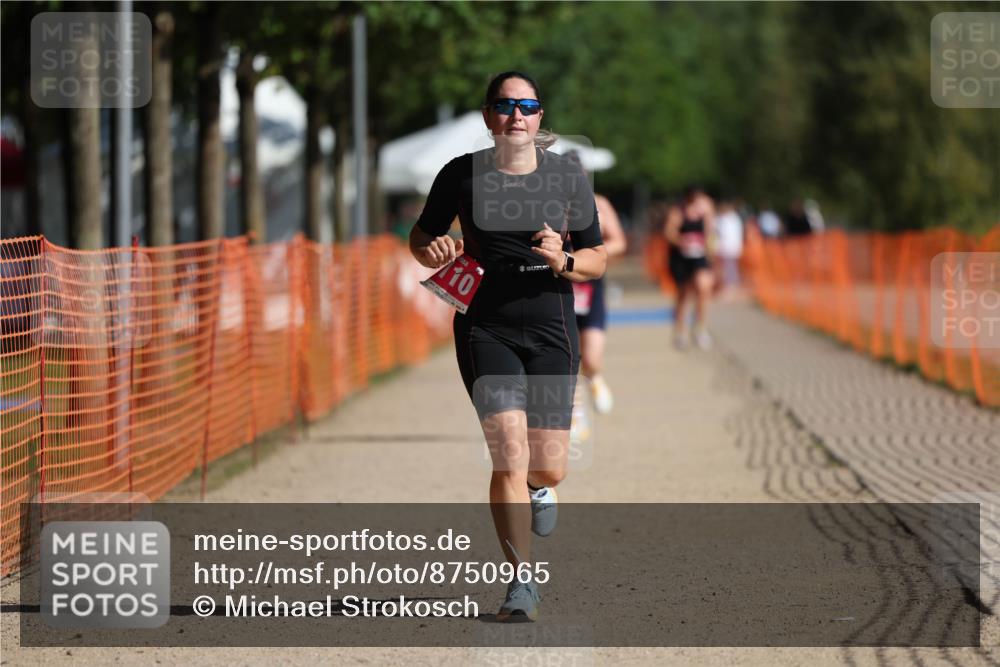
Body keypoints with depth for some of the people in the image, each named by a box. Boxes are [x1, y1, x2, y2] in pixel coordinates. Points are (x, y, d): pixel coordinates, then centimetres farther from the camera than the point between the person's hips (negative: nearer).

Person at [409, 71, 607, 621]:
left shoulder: (568, 179, 2)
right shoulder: (462, 175, 0)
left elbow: (598, 260, 9)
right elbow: (421, 235, 12)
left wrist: (563, 262, -13)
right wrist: (432, 250, -11)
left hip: (551, 329, 2)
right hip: (485, 328, -1)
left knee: (548, 467, 0)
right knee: (509, 453, -16)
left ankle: (536, 488, 41)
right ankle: (521, 583, -8)